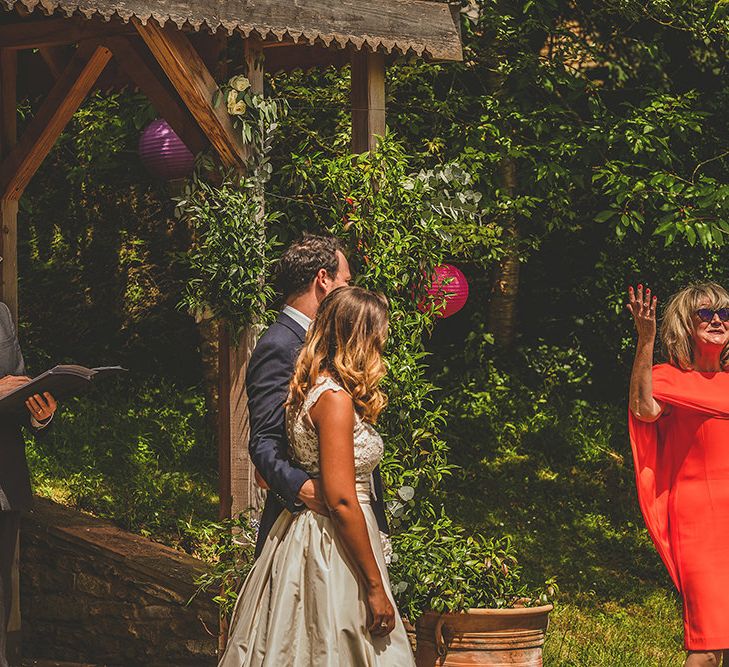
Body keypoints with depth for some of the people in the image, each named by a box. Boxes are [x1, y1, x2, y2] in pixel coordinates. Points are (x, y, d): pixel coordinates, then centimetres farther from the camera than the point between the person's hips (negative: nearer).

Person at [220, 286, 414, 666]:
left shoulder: (311, 388, 10)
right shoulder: (335, 399, -19)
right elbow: (342, 502, -22)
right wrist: (375, 586, -19)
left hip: (305, 533, 10)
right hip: (333, 548, -10)